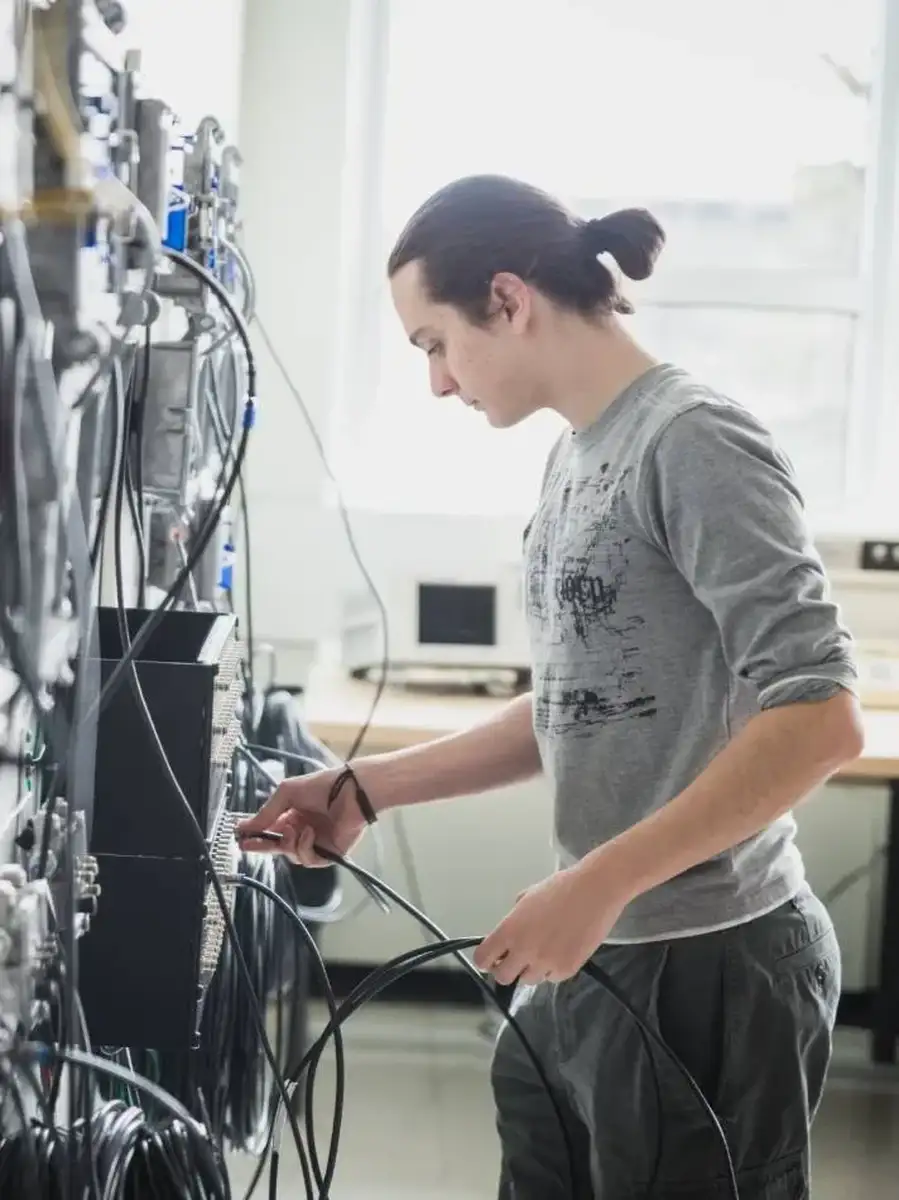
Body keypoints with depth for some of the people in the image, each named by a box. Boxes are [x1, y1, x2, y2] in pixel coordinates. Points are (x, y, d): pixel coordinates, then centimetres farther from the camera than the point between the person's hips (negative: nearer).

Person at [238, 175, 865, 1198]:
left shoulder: (696, 442, -16)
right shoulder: (576, 457, 10)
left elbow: (818, 720, -23)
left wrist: (595, 884, -25)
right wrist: (370, 789, 10)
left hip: (705, 969, -8)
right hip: (591, 958, 8)